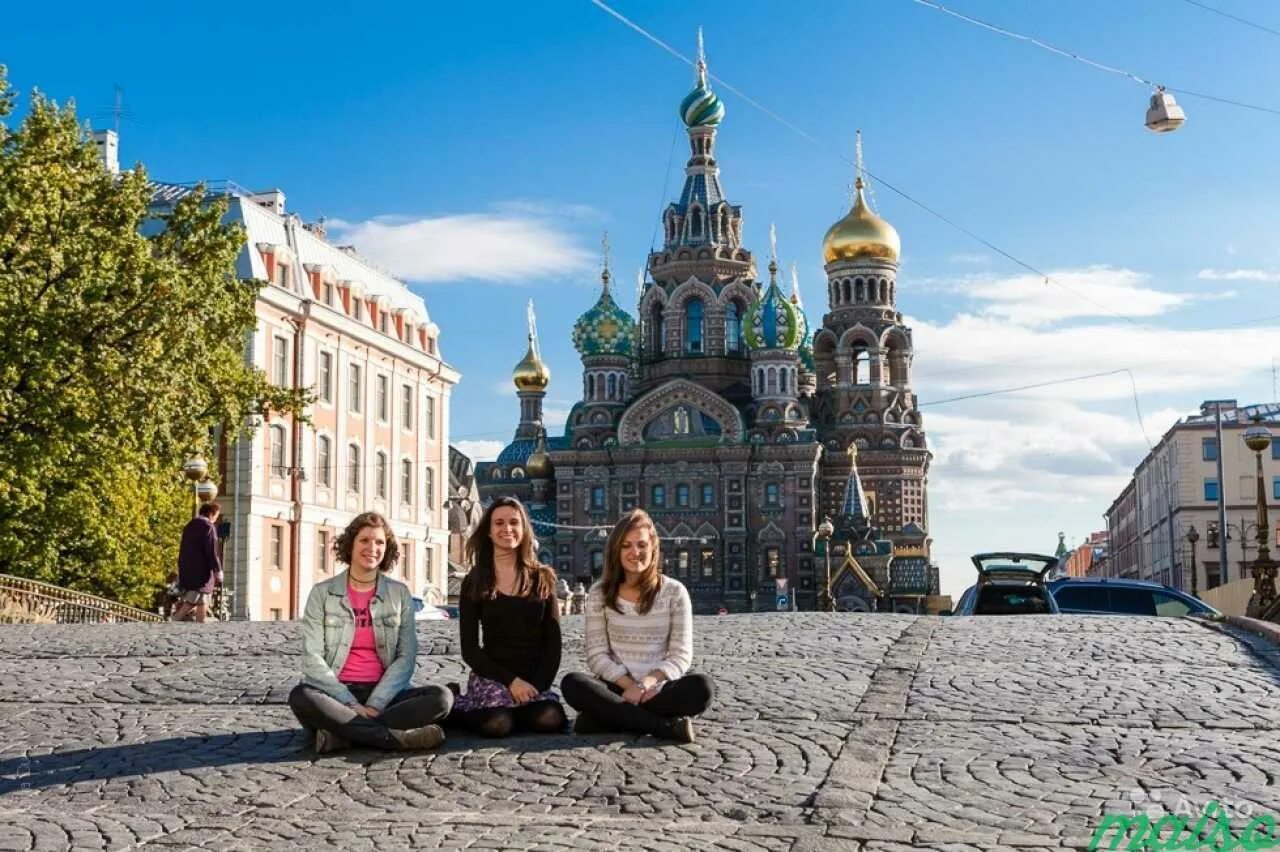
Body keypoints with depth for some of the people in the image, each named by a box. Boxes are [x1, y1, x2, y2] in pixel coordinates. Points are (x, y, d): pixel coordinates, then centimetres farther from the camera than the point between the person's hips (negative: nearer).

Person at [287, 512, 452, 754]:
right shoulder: (322, 593, 4)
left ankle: (342, 731, -28)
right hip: (336, 694, -1)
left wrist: (375, 705, -13)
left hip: (382, 695, 2)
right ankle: (398, 737, -33)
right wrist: (352, 705, -15)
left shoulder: (400, 594, 8)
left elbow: (406, 658, 2)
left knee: (442, 697, -24)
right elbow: (312, 659, -4)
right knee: (301, 697, -34)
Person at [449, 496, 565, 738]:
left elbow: (553, 643, 6)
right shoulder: (474, 583, 4)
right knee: (496, 724, -31)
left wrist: (538, 686, -9)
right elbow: (470, 650, 1)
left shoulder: (542, 578, 9)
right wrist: (511, 681, -11)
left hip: (536, 680, 1)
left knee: (550, 720, -30)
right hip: (492, 677, -1)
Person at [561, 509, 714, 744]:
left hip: (659, 688, -1)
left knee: (702, 688, -31)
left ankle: (609, 716, -25)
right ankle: (667, 726, -31)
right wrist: (630, 686, -19)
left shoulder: (674, 592, 2)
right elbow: (597, 655, -2)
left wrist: (646, 683, -21)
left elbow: (680, 656, -3)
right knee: (572, 683, -30)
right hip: (617, 688, 1)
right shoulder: (600, 594, 4)